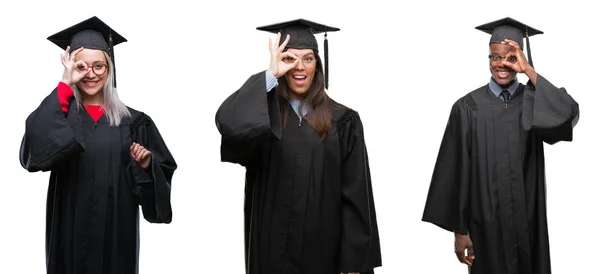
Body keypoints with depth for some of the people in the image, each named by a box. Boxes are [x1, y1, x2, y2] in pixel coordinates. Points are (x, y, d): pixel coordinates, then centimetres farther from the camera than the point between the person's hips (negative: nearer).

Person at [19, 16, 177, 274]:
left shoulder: (133, 122, 3)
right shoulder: (58, 113, 2)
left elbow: (164, 173, 5)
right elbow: (36, 147, -21)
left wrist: (147, 164, -17)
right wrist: (66, 84, -19)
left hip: (117, 233, 1)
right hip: (70, 232, 0)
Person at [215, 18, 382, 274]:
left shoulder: (342, 121, 0)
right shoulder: (262, 115, 2)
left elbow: (356, 198, -3)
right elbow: (228, 123, -22)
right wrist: (271, 75, -18)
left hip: (324, 250, 0)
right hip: (272, 249, 1)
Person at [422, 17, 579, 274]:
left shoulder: (535, 101, 2)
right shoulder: (469, 107, -3)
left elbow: (569, 114, -20)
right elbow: (457, 172, -3)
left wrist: (529, 70, -16)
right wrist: (459, 229, -6)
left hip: (528, 220, 2)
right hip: (486, 223, -1)